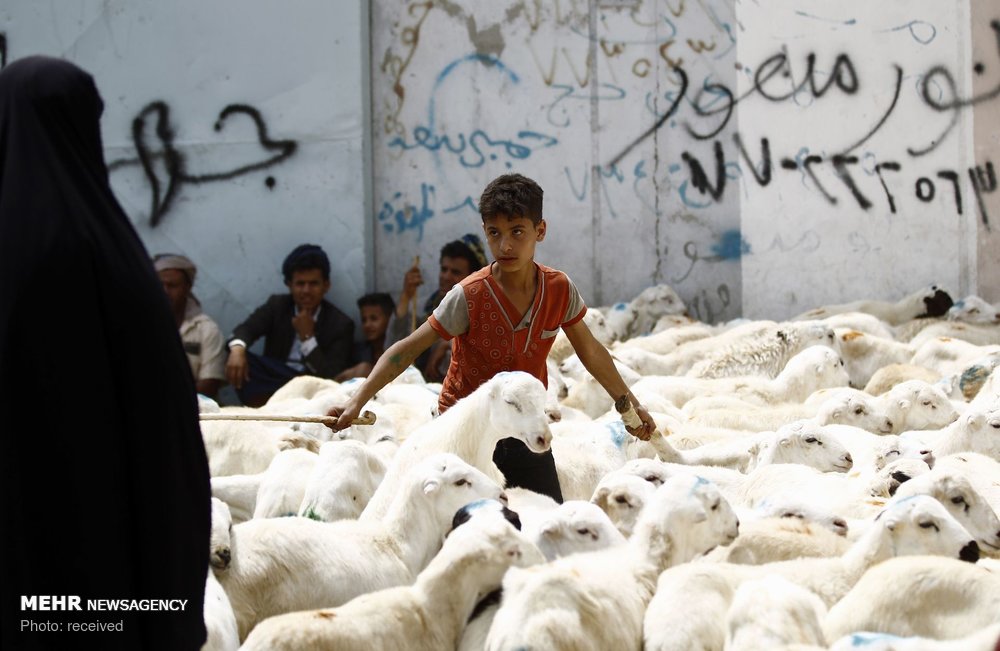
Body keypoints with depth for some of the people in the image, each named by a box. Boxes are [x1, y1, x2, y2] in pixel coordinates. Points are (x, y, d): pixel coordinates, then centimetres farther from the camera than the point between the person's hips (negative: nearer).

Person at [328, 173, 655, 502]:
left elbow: (590, 351, 9)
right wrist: (357, 401, -29)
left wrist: (629, 402, 13)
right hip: (466, 425, -4)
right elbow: (407, 349, -19)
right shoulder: (469, 297, -20)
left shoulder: (560, 289, -8)